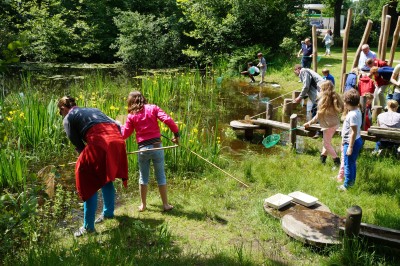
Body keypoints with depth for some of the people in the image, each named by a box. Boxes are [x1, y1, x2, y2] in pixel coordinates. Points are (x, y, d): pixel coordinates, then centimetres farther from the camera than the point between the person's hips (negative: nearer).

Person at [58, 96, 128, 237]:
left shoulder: (68, 118, 17)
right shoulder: (93, 110, 32)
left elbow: (78, 144, 13)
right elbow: (117, 125, 24)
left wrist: (85, 158, 29)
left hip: (99, 144, -6)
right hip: (117, 141, 6)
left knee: (89, 184, 8)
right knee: (105, 178, 27)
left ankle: (88, 226, 13)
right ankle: (108, 212, 42)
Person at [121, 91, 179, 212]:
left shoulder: (131, 116, 3)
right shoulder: (153, 108, 1)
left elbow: (125, 135, 8)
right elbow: (167, 120, -12)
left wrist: (120, 126, 27)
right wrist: (176, 134, -4)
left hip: (143, 149, 1)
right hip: (157, 146, -1)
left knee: (143, 177, 16)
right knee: (160, 176, 10)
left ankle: (143, 205, 25)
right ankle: (165, 204, 17)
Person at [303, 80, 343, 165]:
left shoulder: (323, 100, -17)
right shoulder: (336, 97, 0)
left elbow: (318, 116, -13)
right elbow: (341, 109, 7)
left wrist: (309, 123, -4)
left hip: (329, 124, -7)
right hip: (336, 123, 7)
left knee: (327, 144, 8)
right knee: (326, 141, 21)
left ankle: (337, 160, 8)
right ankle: (323, 157, 30)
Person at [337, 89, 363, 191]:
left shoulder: (352, 115, -25)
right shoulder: (357, 111, 5)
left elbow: (354, 132, -25)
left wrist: (350, 147, -22)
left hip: (352, 143, -10)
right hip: (357, 141, 10)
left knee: (348, 164, 2)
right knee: (352, 163, 22)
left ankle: (347, 185, 13)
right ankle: (352, 181, 35)